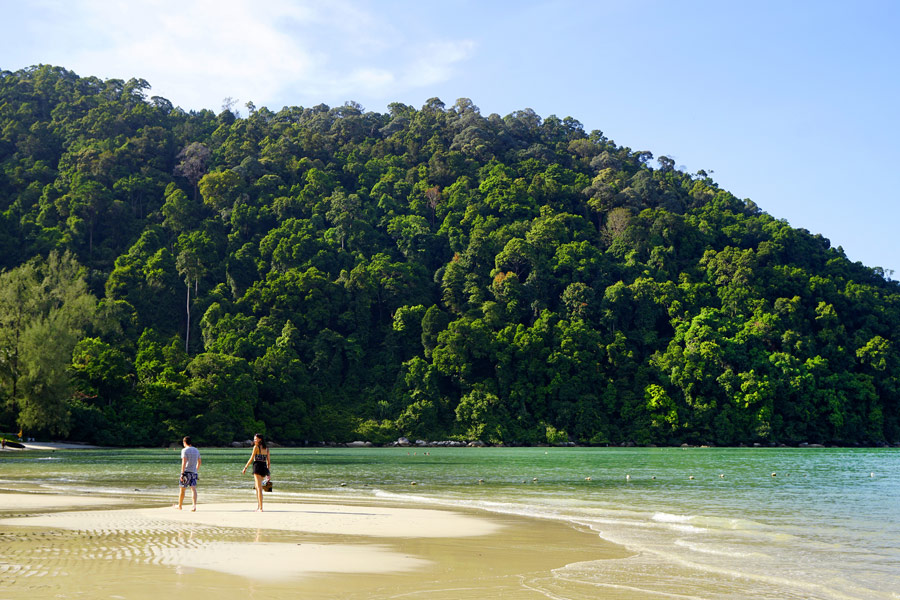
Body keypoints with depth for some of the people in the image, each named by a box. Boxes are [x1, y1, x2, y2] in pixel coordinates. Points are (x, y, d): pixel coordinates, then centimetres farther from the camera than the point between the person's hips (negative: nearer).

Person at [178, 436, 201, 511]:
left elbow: (184, 462, -17)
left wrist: (182, 473, -18)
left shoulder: (184, 450, -7)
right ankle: (194, 506, -20)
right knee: (193, 489, -4)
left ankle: (179, 506, 23)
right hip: (194, 472, 5)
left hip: (186, 471, -5)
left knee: (182, 490, 9)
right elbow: (199, 462, 19)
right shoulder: (196, 450, 12)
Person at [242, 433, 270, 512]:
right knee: (257, 487, 19)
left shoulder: (256, 447, -5)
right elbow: (268, 461, 13)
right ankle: (258, 506, 21)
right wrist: (268, 472, 16)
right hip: (264, 467, 7)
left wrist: (245, 468, 1)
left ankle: (260, 508, -12)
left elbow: (251, 459, -6)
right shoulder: (266, 448, 13)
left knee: (259, 488, -8)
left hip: (257, 466, -7)